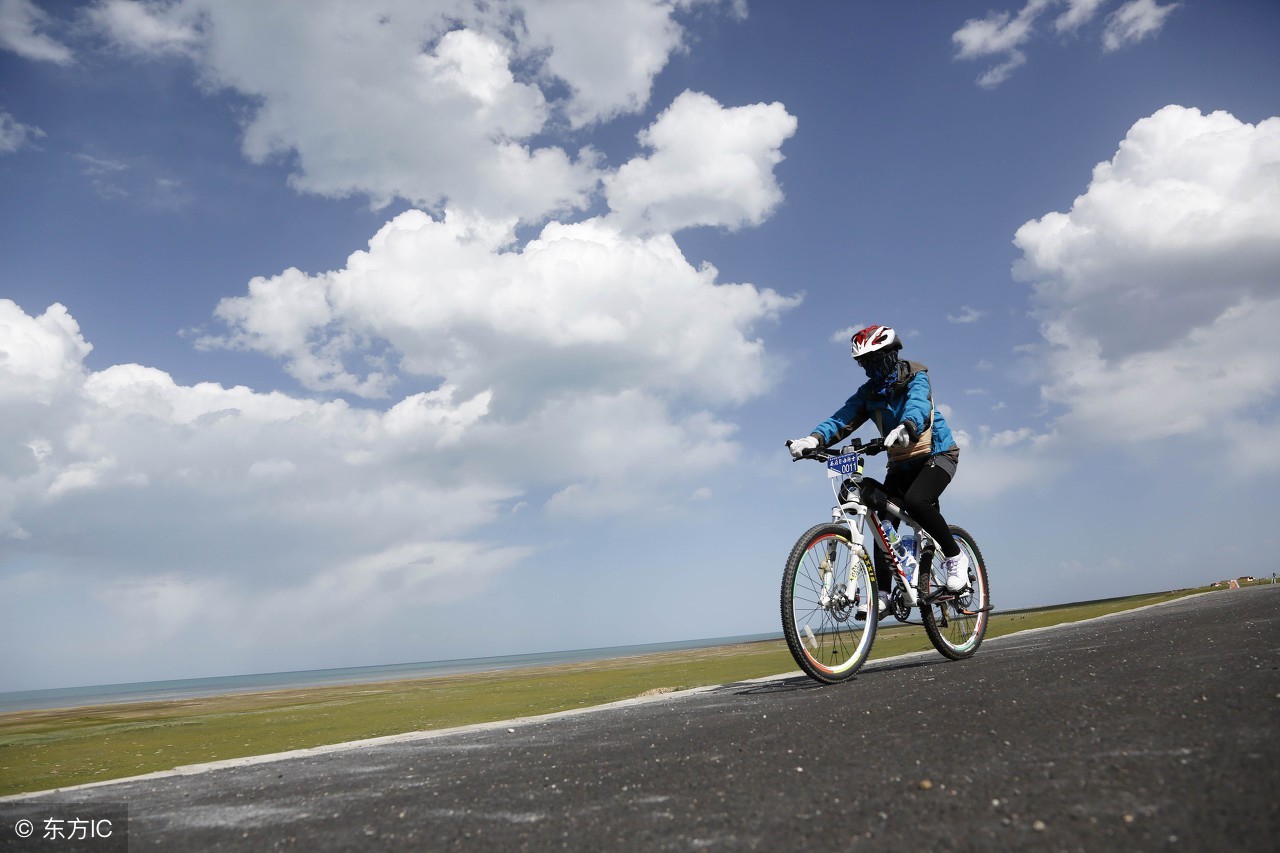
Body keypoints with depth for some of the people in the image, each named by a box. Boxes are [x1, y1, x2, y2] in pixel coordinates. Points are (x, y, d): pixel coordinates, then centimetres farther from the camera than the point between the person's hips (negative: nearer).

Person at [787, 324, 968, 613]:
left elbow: (917, 406, -36)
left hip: (937, 454, -5)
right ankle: (882, 592, -3)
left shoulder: (915, 378, -14)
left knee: (915, 501, -31)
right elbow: (843, 419, -14)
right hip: (901, 464, 5)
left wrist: (905, 429, -59)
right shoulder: (868, 392, 0)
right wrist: (814, 439, -34)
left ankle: (955, 556, -9)